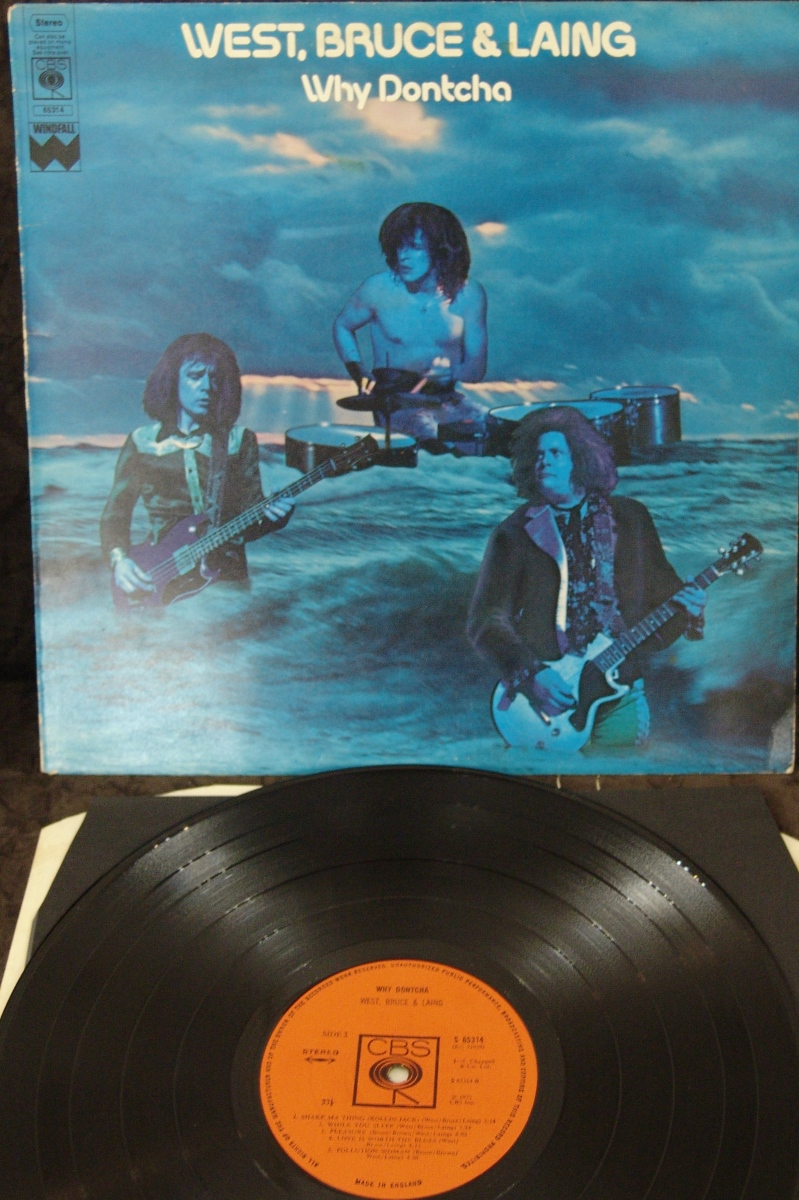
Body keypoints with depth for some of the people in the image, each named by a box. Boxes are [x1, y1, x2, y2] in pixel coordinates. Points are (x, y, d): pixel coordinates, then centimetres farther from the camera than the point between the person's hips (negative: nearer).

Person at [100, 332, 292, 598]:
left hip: (225, 576, 0)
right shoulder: (142, 443, 8)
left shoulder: (239, 441, 10)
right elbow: (115, 514, 10)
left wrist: (271, 516, -16)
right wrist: (118, 560, -9)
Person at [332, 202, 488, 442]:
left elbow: (477, 368, 0)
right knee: (430, 434, -33)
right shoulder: (379, 288, -6)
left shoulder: (468, 294, -3)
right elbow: (342, 326, 13)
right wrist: (359, 373, -2)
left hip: (445, 397, 2)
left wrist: (451, 371, -23)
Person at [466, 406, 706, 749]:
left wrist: (685, 606, -9)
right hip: (546, 702, -2)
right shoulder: (514, 534, 0)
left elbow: (661, 588, 14)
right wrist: (531, 675, -18)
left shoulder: (630, 518, 8)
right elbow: (485, 621, -5)